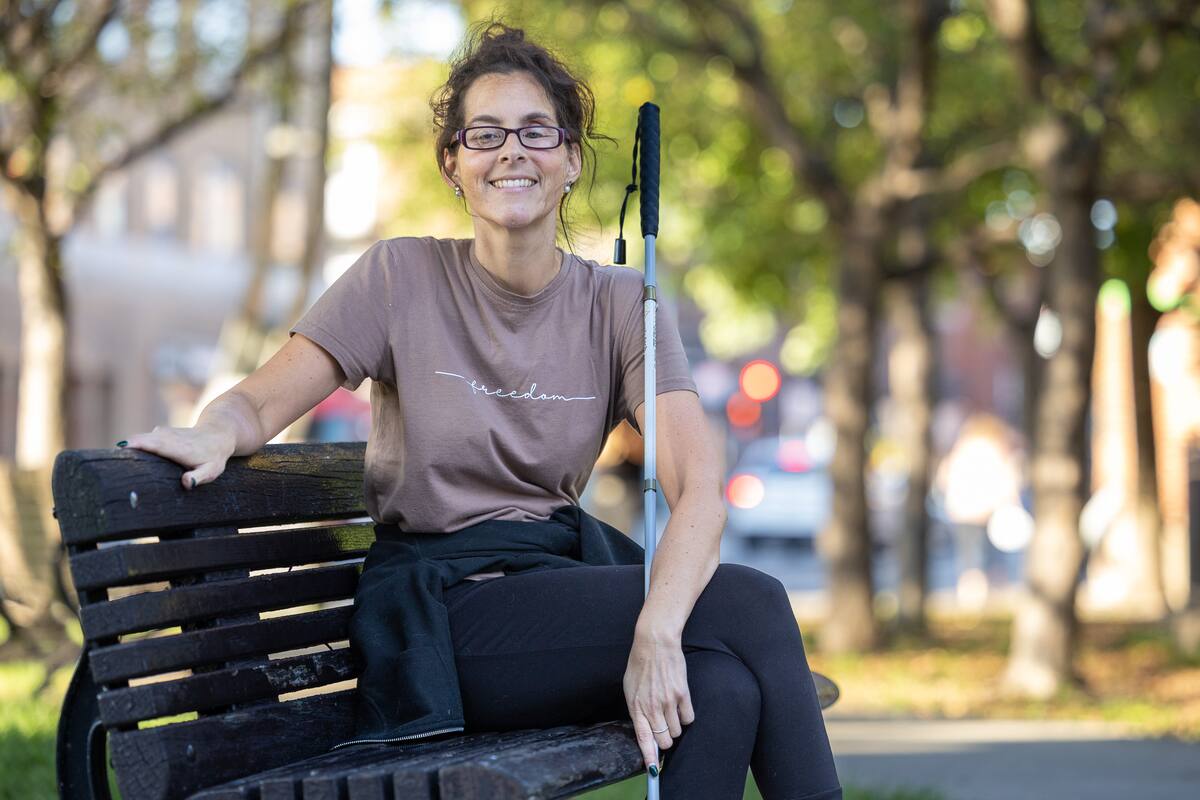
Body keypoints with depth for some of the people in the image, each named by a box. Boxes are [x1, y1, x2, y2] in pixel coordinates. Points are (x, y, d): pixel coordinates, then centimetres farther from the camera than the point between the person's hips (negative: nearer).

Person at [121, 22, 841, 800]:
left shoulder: (618, 304, 4)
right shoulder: (403, 278, 1)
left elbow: (701, 490, -10)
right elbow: (259, 401, -2)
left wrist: (656, 627, -29)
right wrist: (217, 433, -29)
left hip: (557, 584, 3)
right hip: (440, 616, -3)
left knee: (723, 688, -32)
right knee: (752, 603, -26)